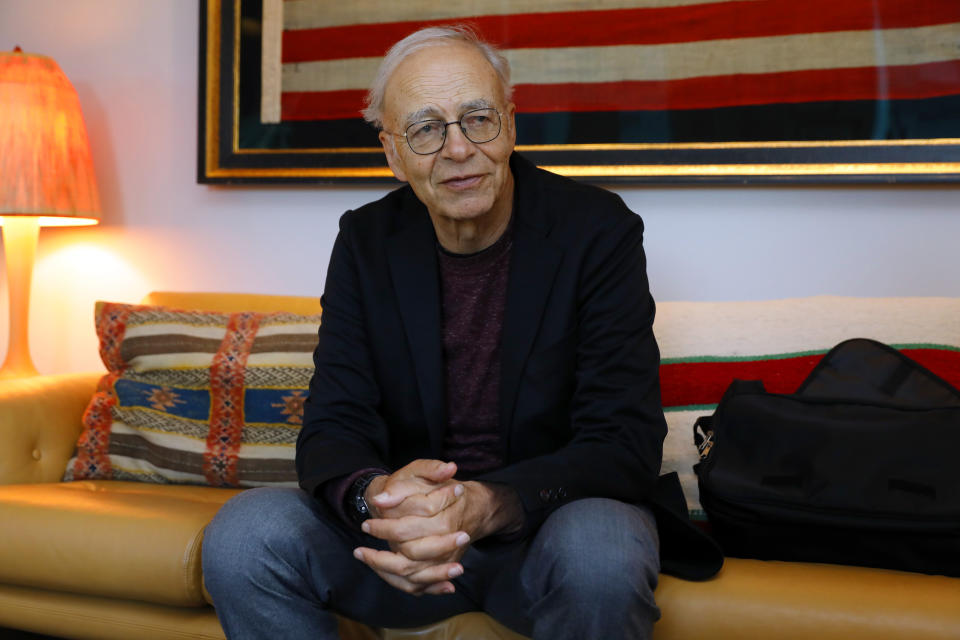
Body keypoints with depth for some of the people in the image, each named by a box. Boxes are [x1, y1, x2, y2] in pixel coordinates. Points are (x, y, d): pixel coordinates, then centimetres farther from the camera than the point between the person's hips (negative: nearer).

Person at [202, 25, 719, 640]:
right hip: (409, 522, 3)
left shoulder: (597, 230, -10)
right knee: (244, 534, -21)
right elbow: (332, 427, -5)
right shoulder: (367, 240, 0)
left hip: (550, 515, -2)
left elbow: (625, 443, -16)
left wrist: (487, 506, -35)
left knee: (601, 552, -37)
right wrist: (374, 495, -31)